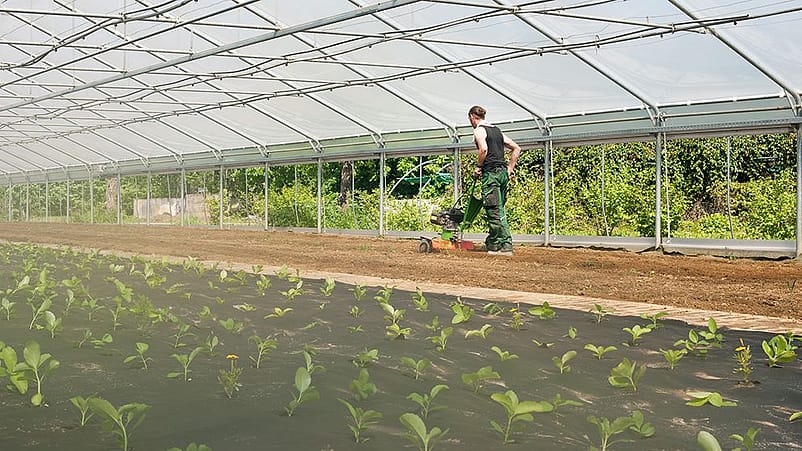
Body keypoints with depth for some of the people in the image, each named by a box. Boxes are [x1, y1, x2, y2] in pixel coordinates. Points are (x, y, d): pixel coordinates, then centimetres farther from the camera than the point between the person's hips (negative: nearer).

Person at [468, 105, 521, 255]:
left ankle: (505, 246, -7)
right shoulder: (496, 130, 21)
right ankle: (492, 243, 16)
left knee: (494, 211, -6)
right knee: (498, 210, 12)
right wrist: (510, 168, 19)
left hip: (491, 173, -8)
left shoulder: (479, 130, -2)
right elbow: (516, 148, 20)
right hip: (503, 172, 8)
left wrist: (478, 166, -8)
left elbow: (484, 149, -21)